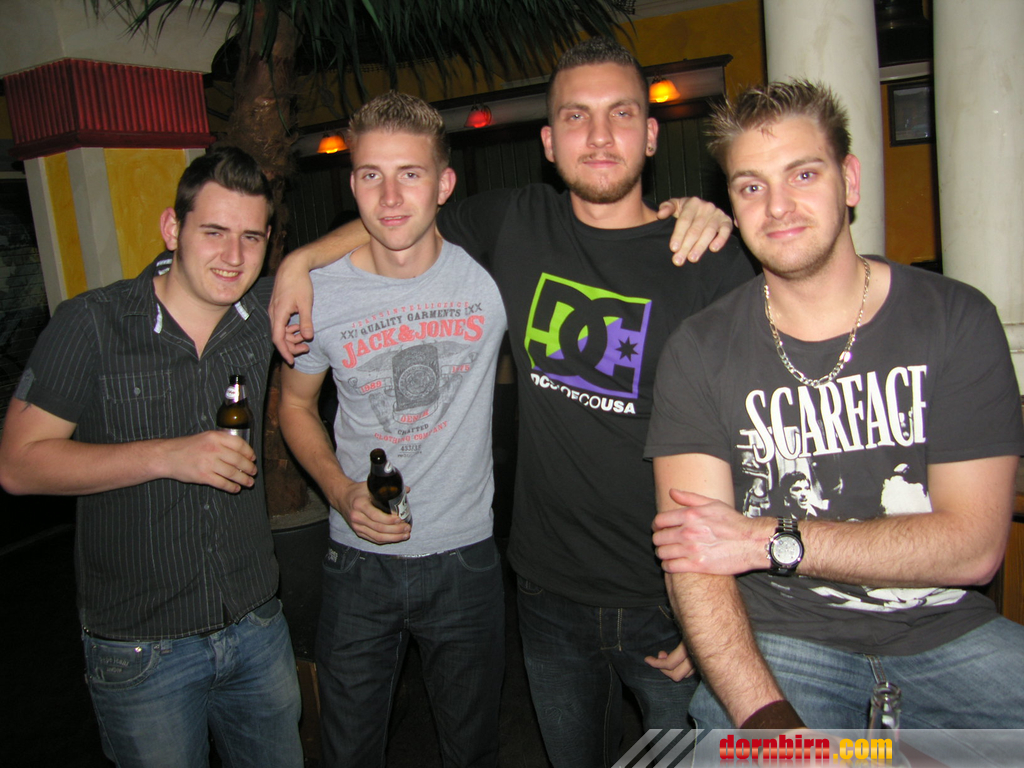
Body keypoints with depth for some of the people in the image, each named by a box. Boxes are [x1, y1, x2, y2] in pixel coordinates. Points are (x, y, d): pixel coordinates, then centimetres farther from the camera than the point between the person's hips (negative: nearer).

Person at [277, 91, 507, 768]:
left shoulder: (489, 274, -12)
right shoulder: (317, 293, -9)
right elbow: (296, 405, 7)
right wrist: (342, 492, -10)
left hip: (466, 558, 0)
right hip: (360, 562, 1)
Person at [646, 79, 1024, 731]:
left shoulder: (956, 319, -2)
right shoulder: (702, 351, -4)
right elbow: (697, 564, -12)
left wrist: (768, 541, -14)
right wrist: (768, 718, -28)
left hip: (948, 632, 2)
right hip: (778, 640, -1)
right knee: (726, 719, -27)